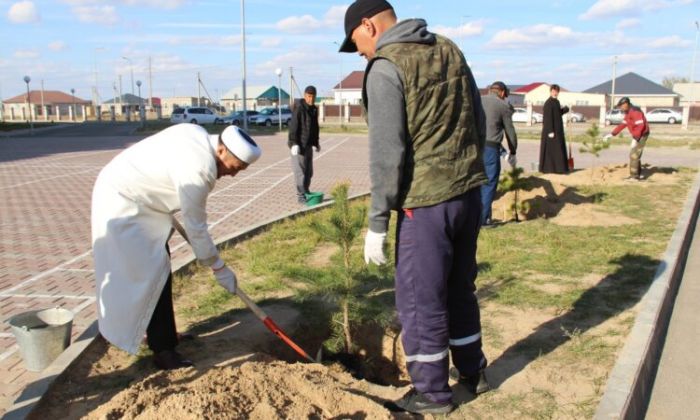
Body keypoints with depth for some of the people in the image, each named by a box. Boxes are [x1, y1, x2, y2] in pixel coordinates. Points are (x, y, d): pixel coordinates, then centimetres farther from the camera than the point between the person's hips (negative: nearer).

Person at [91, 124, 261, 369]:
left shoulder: (199, 135, -2)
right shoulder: (198, 170, -29)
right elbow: (196, 228, -22)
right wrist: (219, 268, -12)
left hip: (123, 189, 10)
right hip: (123, 204, -10)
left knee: (157, 267, 16)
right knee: (152, 274, -9)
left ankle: (157, 332, 29)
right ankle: (163, 350, -1)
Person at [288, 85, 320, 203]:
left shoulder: (314, 109, 12)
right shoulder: (299, 108, -13)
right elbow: (293, 126, -17)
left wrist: (316, 142, 22)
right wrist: (293, 143, -22)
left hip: (309, 145, 8)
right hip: (299, 144, -8)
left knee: (309, 171, 13)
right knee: (300, 171, -7)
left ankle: (306, 192, 24)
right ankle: (301, 195, -3)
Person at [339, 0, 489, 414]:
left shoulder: (386, 68, -11)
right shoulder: (450, 50, 11)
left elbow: (386, 154, -16)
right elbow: (479, 124, 13)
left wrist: (377, 222, -11)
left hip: (425, 203, -8)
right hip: (469, 193, 8)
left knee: (420, 300, 7)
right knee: (460, 288, 22)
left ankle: (432, 392, 21)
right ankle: (473, 371, 37)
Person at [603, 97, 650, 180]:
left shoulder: (635, 111, -22)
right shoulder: (628, 113, 11)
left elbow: (640, 126, -29)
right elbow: (623, 125, 15)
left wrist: (635, 139, -32)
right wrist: (611, 134, 9)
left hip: (642, 135, -10)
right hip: (637, 136, 10)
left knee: (634, 155, -10)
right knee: (634, 155, 16)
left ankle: (634, 176, -7)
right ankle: (638, 175, 23)